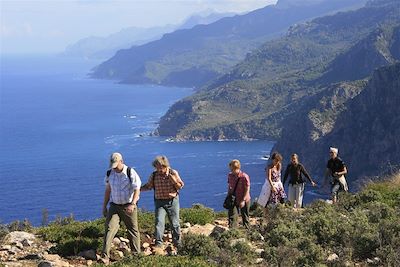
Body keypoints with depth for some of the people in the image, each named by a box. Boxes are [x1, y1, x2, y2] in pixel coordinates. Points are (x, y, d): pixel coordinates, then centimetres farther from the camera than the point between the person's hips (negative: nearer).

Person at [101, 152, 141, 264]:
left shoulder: (130, 173, -12)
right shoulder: (109, 173, 2)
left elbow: (137, 190, -14)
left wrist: (132, 204, -28)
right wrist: (104, 206, 13)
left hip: (128, 206, -3)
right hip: (114, 206, 3)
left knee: (133, 230, 5)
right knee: (109, 228, -11)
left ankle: (136, 254, 19)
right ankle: (105, 256, -15)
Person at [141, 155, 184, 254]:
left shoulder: (173, 173, -5)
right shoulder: (154, 175, 0)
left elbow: (180, 186, -7)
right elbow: (148, 186, 12)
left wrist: (171, 176, -19)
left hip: (172, 201, -1)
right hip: (159, 202, 1)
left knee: (175, 224, 6)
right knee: (159, 222, -17)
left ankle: (178, 245, 22)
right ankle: (159, 245, -21)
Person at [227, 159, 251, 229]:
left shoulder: (244, 177, -20)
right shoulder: (230, 175, -3)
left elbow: (247, 189, -16)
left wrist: (243, 200, -18)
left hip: (244, 200, -4)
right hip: (234, 200, 4)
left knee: (245, 216, 11)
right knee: (232, 216, -5)